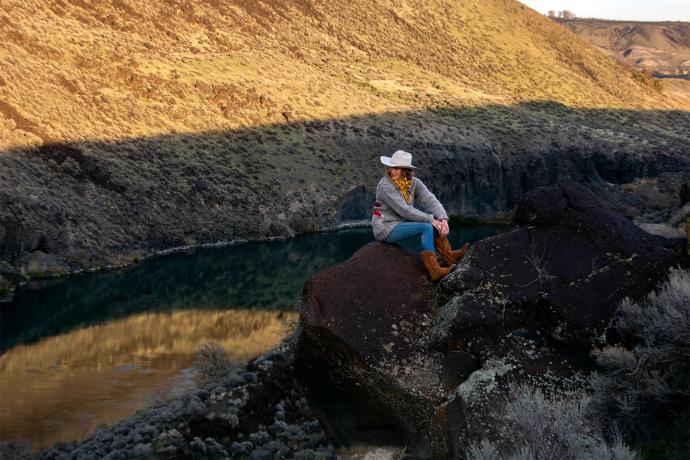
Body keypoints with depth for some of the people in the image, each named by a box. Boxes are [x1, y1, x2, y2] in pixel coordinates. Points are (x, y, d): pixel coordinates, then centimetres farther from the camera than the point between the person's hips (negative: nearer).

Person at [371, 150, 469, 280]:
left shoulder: (414, 183, -2)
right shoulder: (385, 186, -22)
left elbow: (432, 202, -10)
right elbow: (404, 210, -27)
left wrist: (444, 220, -28)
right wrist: (431, 220, -27)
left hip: (400, 223, 7)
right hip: (385, 228, -7)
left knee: (434, 217, -5)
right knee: (427, 227, -21)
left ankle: (448, 255, -11)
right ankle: (434, 269, -24)